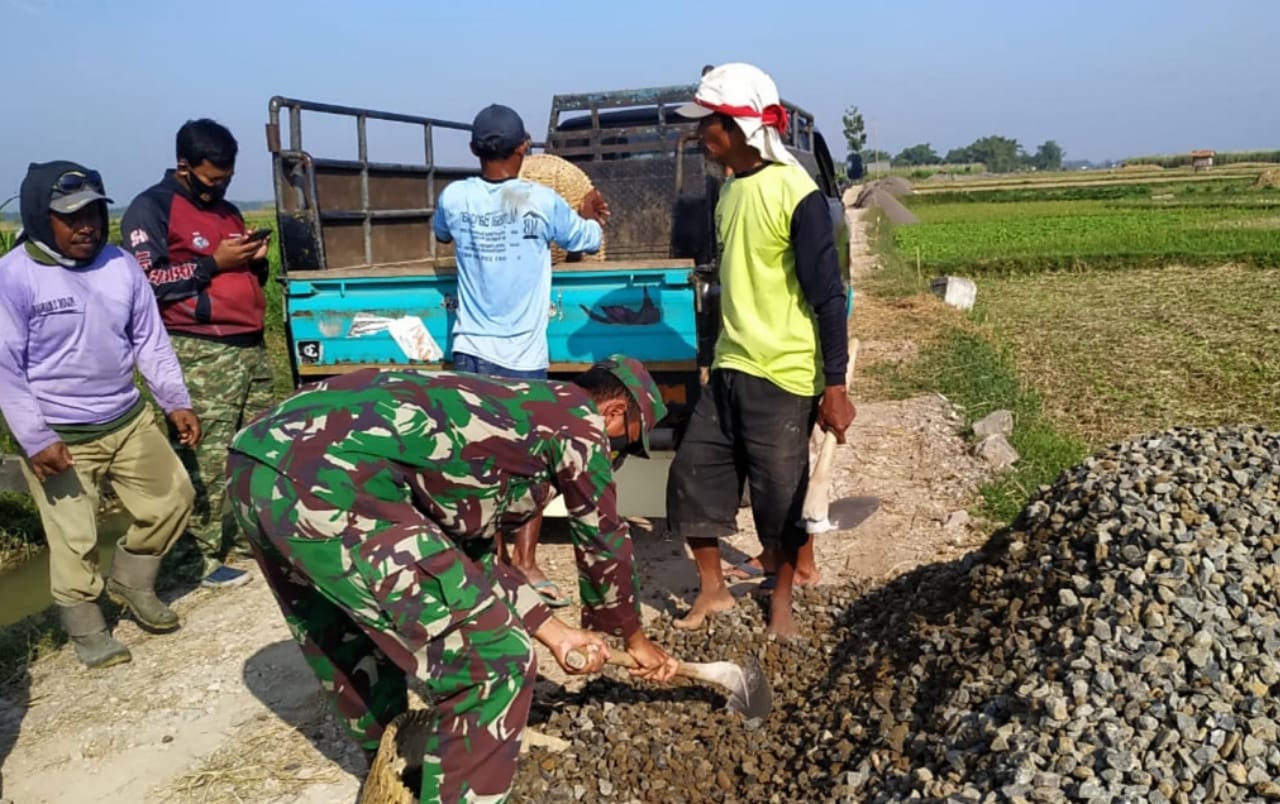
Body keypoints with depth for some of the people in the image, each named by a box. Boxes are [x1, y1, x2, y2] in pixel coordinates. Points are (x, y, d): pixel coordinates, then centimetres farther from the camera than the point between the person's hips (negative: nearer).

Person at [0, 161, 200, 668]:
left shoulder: (120, 265, 1)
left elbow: (150, 340, 8)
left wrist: (176, 402, 2)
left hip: (129, 421, 5)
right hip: (59, 437, -5)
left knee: (173, 498, 11)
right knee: (74, 539, 1)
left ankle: (130, 583, 33)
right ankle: (87, 632, 22)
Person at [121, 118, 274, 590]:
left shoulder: (227, 210, 22)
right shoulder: (151, 208, -2)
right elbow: (145, 281, -13)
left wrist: (257, 262, 7)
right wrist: (214, 263, -13)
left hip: (251, 345, 7)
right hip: (200, 353, -7)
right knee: (208, 458, -8)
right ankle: (206, 557, 0)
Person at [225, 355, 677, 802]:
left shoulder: (508, 411, 32)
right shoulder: (578, 417, 10)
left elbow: (470, 550, 34)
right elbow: (603, 542, 19)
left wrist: (554, 634, 35)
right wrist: (633, 638, 36)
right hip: (328, 481, -11)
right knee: (493, 659, -1)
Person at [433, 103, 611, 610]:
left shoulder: (454, 198, 1)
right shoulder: (542, 201, -8)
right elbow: (591, 240, 10)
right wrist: (589, 212, 30)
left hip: (472, 351, 3)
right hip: (523, 355, -3)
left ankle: (497, 560, 19)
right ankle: (525, 563, 7)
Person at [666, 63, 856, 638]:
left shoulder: (796, 194, -16)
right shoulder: (731, 186, 8)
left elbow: (828, 296, -16)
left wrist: (835, 387, -18)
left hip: (784, 375, -7)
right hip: (729, 368, 8)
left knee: (781, 493, 6)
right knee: (693, 473, 8)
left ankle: (782, 602, 27)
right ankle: (712, 588, 27)